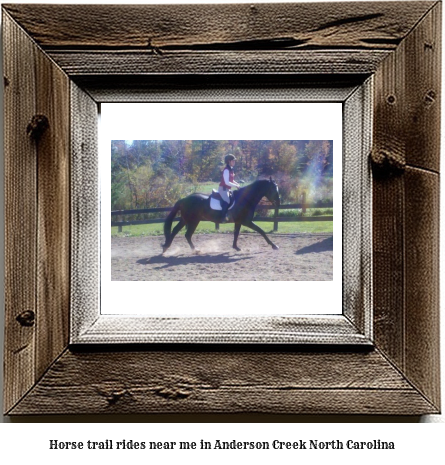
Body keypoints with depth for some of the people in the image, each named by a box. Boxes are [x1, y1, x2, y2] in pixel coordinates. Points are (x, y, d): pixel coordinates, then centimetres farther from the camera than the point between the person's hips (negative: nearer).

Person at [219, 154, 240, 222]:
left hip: (228, 189, 10)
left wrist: (237, 184, 5)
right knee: (227, 201, -28)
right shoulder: (226, 170, -17)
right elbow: (227, 182, -23)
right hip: (223, 188, -10)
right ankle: (223, 217, -26)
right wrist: (235, 186, -18)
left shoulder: (231, 169, 12)